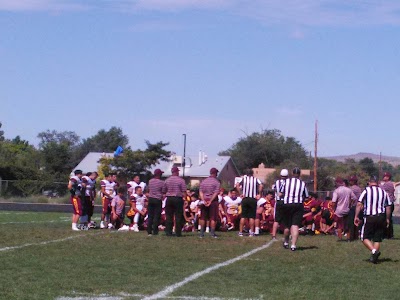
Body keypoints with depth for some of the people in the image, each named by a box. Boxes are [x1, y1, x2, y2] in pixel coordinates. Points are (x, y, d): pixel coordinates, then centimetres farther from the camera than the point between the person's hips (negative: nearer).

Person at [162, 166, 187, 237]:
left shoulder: (167, 180, 6)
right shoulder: (181, 180, -5)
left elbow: (163, 191, 9)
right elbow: (184, 191, -8)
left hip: (169, 199, 3)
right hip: (178, 199, -3)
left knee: (169, 216, 6)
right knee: (178, 216, 1)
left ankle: (168, 232, 5)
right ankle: (178, 232, 0)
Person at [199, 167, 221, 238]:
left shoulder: (203, 181, 8)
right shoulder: (216, 182, -5)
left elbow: (200, 192, -1)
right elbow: (216, 193, -14)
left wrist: (203, 200, -9)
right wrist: (210, 201, -15)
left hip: (204, 200, 4)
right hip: (213, 201, -4)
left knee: (203, 218, 8)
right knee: (213, 218, -1)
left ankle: (201, 233, 8)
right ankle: (212, 233, -4)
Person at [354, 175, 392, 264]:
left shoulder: (366, 190, -2)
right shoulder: (384, 192, 9)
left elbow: (359, 204, -9)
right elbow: (388, 207, 8)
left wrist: (356, 216, -5)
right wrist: (387, 219, 17)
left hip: (369, 217, -3)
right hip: (381, 217, 4)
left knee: (365, 237, 4)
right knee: (377, 238, 11)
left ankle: (374, 250, -20)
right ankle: (374, 257, 4)